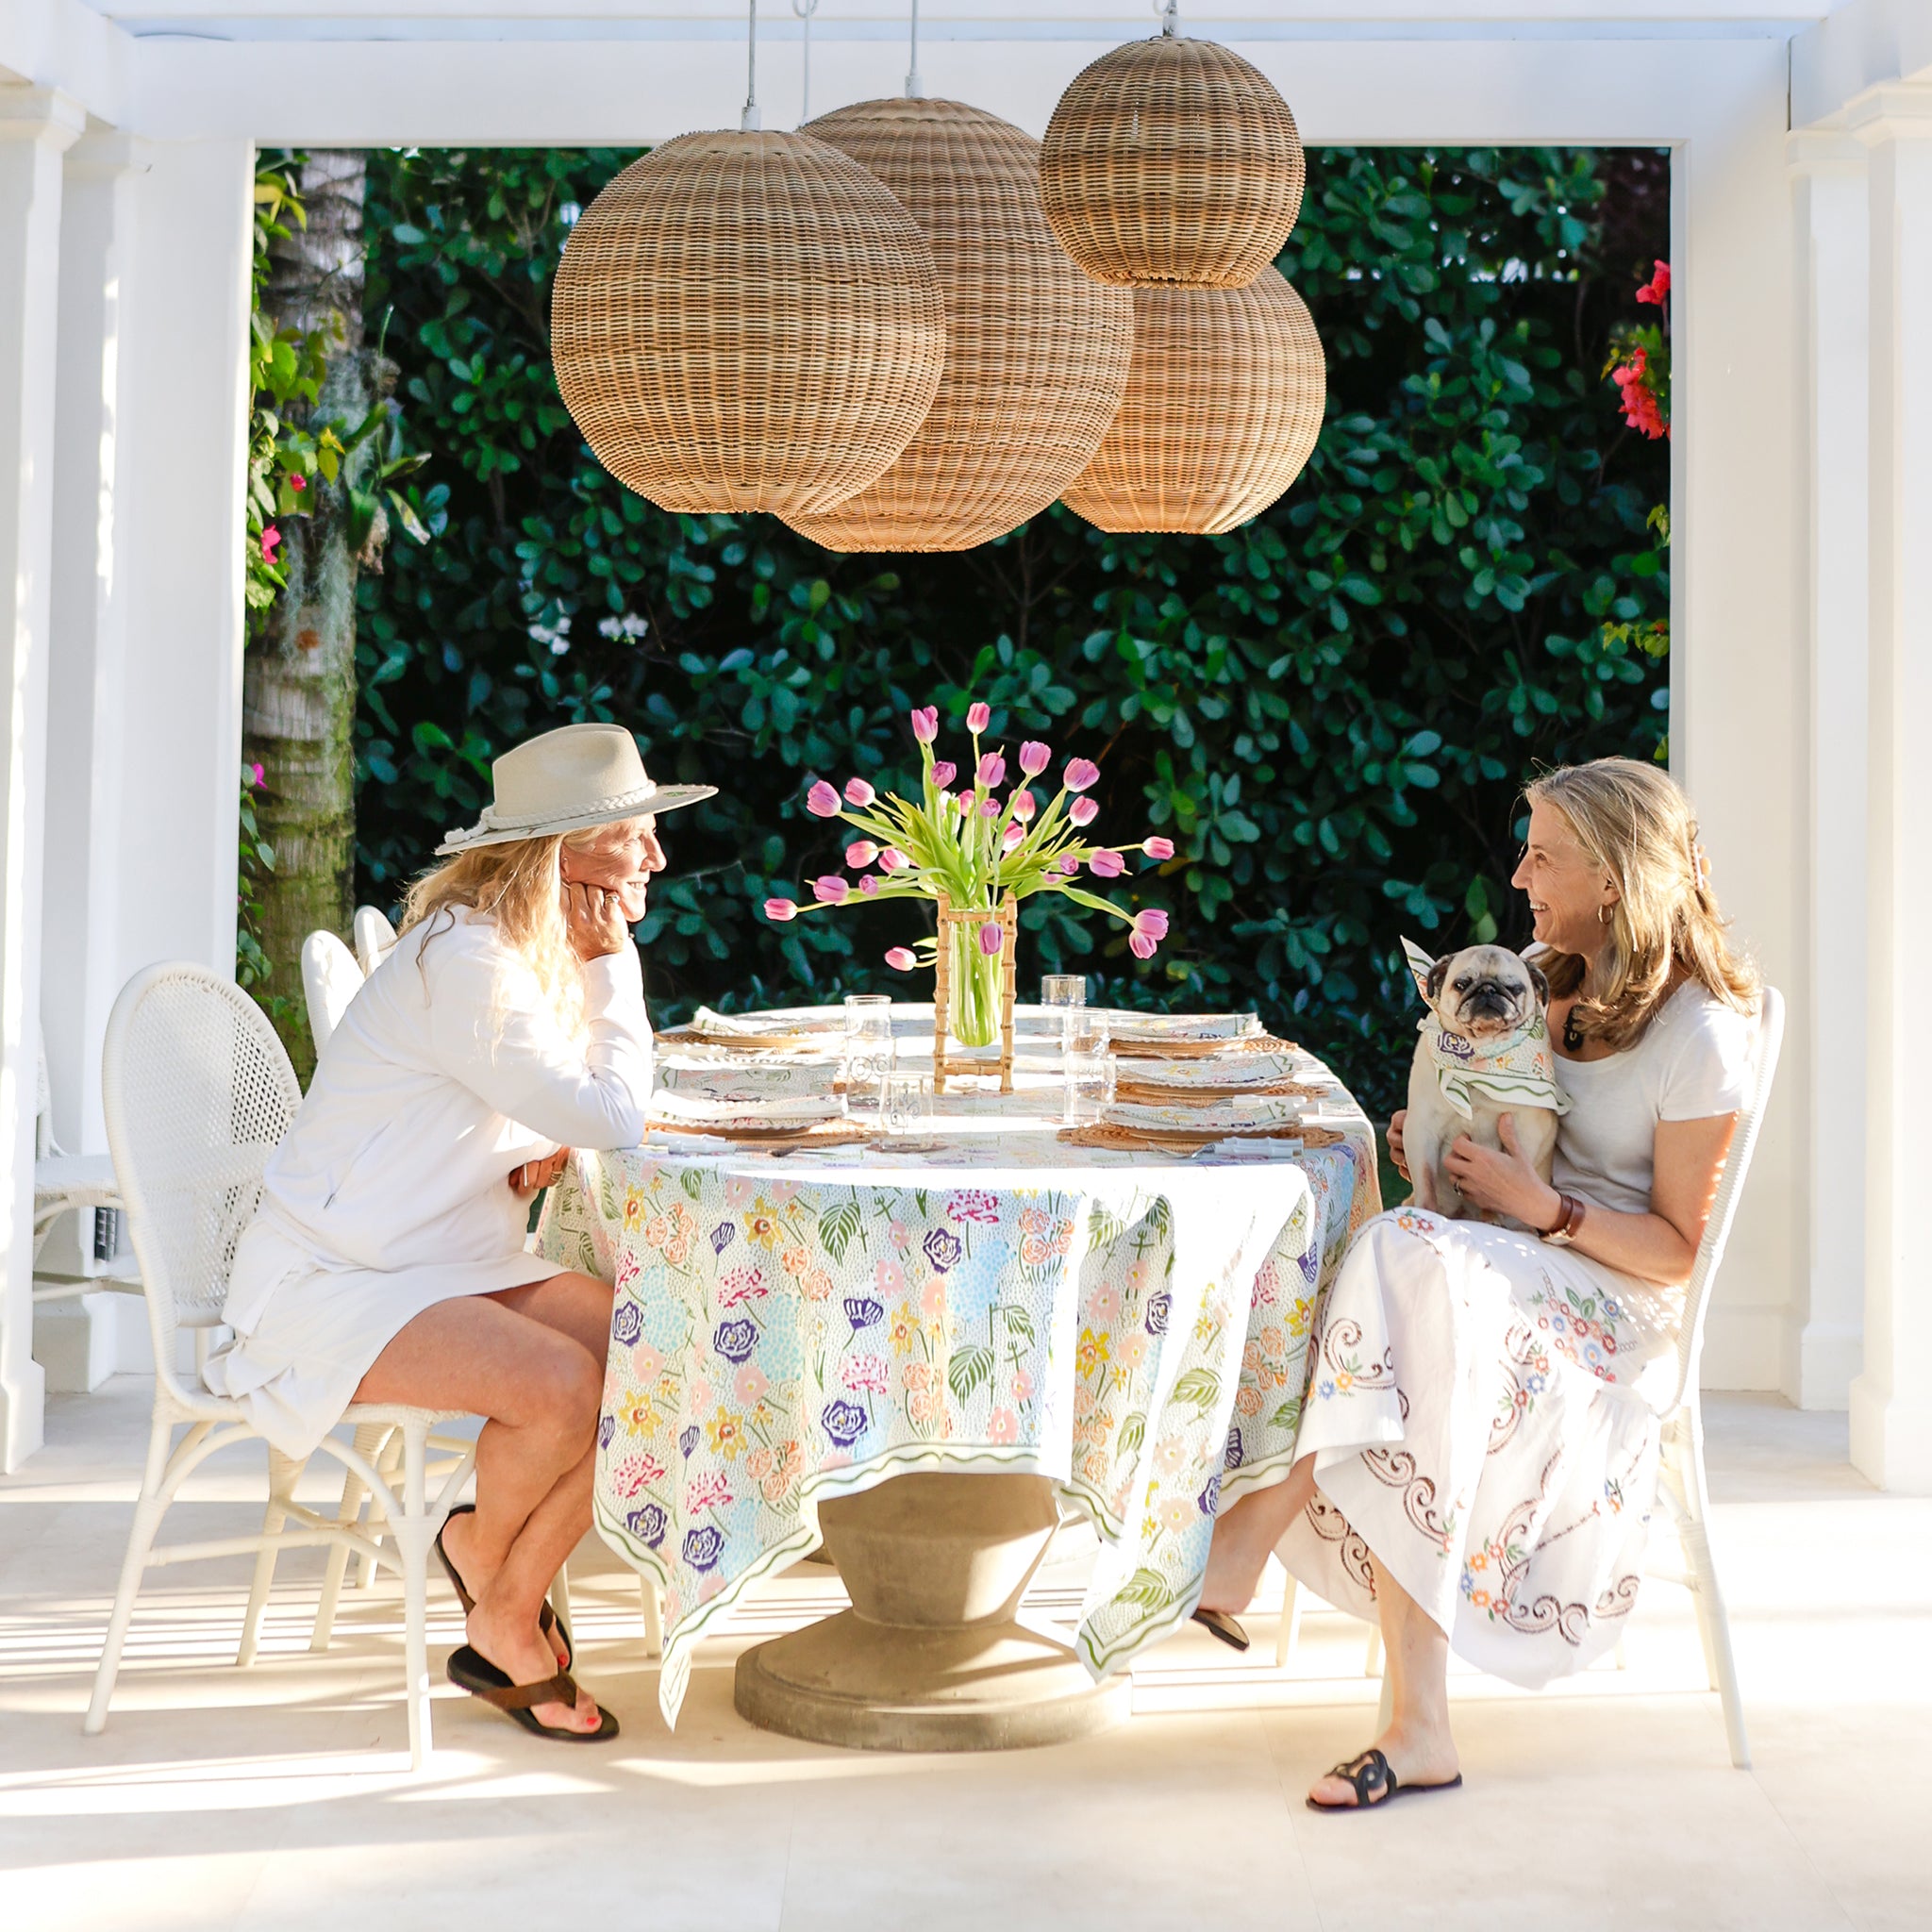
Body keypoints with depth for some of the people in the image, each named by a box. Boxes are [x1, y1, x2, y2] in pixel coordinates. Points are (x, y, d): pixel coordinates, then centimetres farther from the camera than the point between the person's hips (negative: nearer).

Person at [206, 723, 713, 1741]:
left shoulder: (551, 958, 7)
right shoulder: (463, 962, -23)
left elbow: (590, 1116, 20)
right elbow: (615, 1117, -24)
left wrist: (552, 1153, -4)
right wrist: (614, 960, -14)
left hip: (461, 1264, 9)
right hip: (327, 1283, -9)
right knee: (562, 1386, -30)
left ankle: (505, 1629, 0)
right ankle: (483, 1551, 5)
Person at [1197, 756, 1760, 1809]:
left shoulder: (1701, 1035, -10)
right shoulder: (1553, 981, 14)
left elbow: (1678, 1247, -9)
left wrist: (1539, 1207, -21)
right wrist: (1438, 1144, 4)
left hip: (1617, 1309, -7)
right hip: (1520, 1270, 7)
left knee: (1405, 1261, -35)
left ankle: (1243, 1546, -31)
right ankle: (1417, 1731, -30)